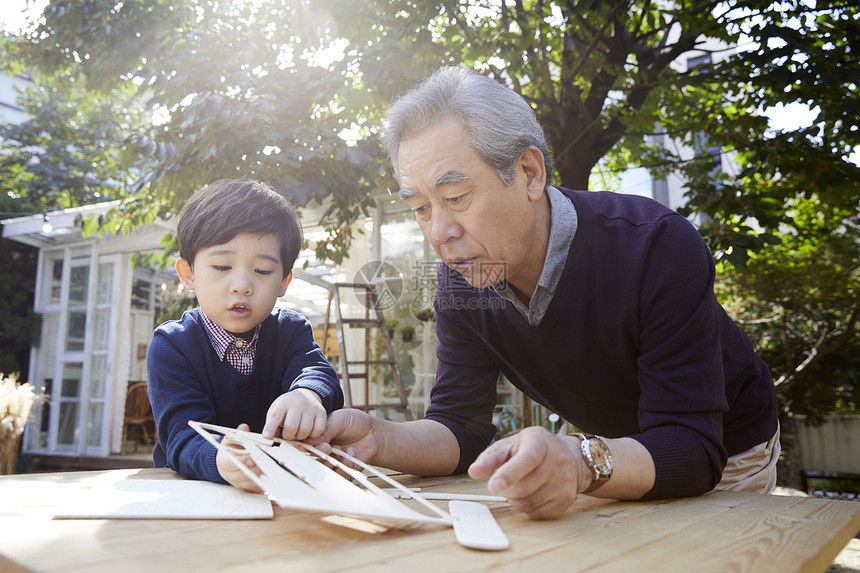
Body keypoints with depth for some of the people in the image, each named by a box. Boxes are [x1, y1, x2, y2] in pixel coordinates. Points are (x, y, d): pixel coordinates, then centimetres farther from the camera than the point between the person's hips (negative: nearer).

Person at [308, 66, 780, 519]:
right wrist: (379, 440, -35)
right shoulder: (459, 280, -17)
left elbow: (693, 448, -36)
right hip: (607, 443, 3)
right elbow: (461, 428, -15)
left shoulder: (658, 247, -33)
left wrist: (582, 463, -55)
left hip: (727, 451, -2)